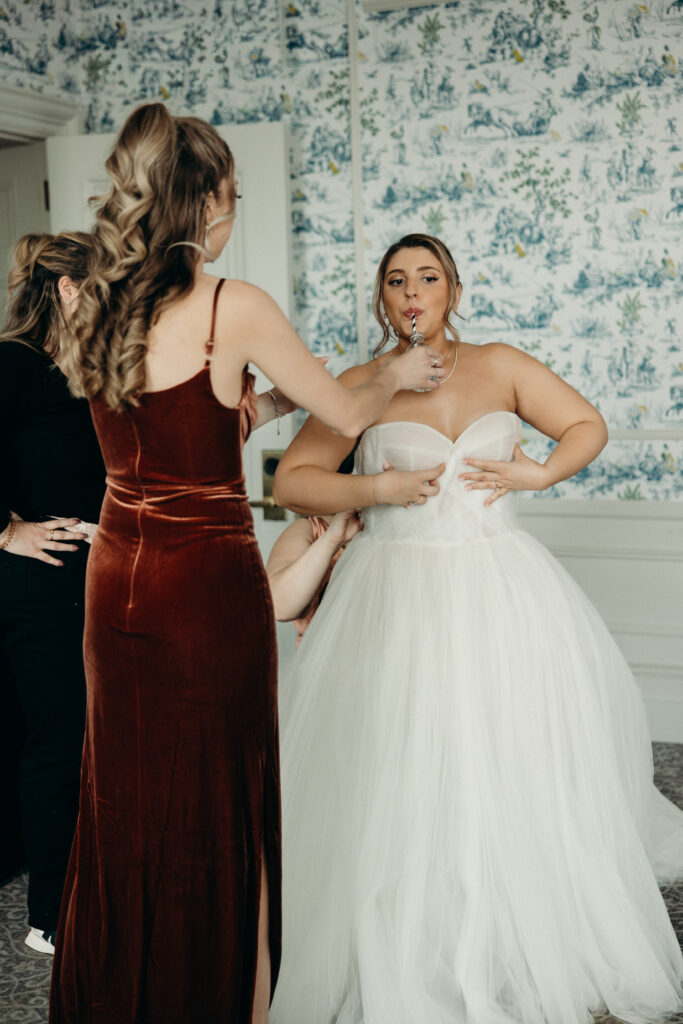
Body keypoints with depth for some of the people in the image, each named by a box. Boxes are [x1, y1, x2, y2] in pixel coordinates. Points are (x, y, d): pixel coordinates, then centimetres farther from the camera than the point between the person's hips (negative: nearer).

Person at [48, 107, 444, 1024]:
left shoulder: (100, 310, 4)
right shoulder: (233, 308, -15)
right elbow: (348, 414, -4)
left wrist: (277, 396, 20)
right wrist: (397, 376, 16)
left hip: (116, 581, 7)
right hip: (208, 588, -6)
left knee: (130, 804, 19)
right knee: (213, 810, 10)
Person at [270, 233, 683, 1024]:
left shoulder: (500, 366, 6)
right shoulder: (361, 387, 0)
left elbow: (588, 426, 12)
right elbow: (290, 482, -2)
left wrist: (539, 473, -6)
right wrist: (376, 490, -14)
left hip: (502, 591, 2)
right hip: (398, 595, -2)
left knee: (517, 769, 7)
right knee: (406, 781, -2)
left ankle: (525, 951, 28)